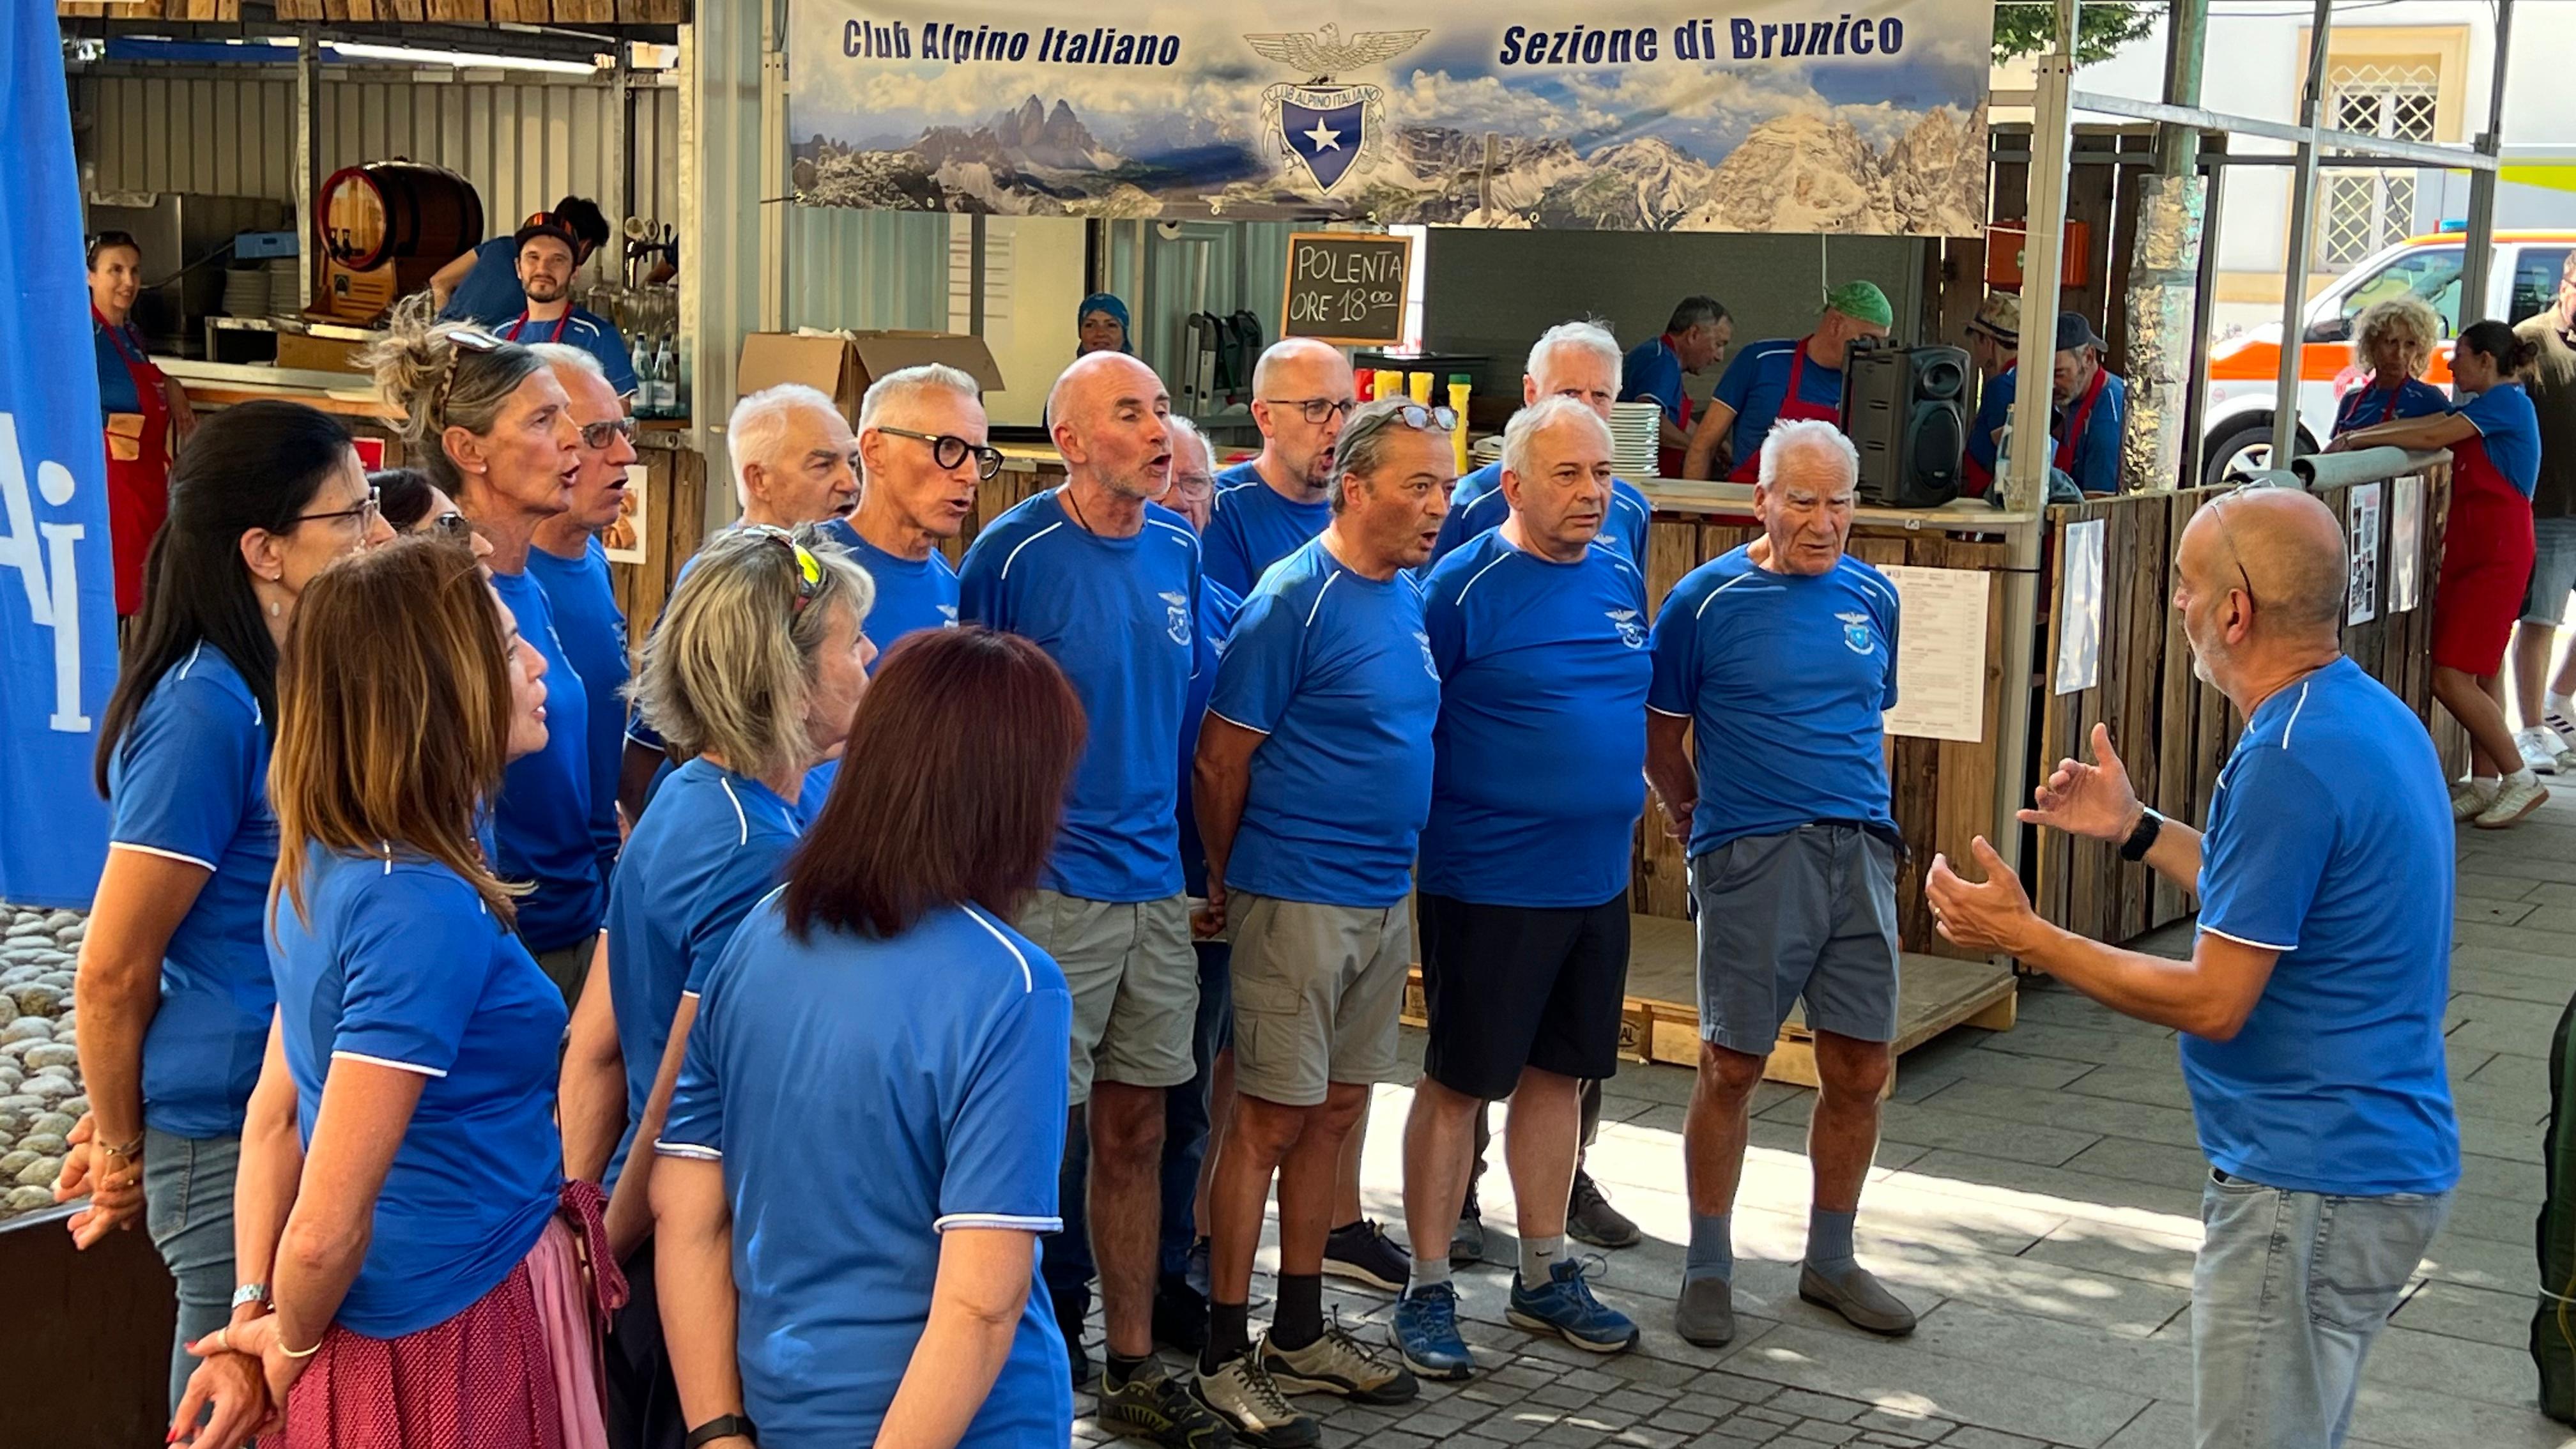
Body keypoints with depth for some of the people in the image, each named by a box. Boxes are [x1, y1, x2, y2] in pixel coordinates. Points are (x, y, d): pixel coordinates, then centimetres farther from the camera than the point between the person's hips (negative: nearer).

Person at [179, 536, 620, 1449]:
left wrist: (253, 1313, 6)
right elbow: (326, 1229, -26)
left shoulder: (324, 869, 1)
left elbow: (275, 1114, 7)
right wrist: (290, 1353, -9)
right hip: (463, 1337, -8)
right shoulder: (423, 908, -27)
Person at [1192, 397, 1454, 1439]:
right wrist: (1227, 886, -2)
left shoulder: (1410, 597, 9)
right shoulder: (1296, 599, -16)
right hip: (1297, 901, -8)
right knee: (1271, 1119, -2)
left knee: (1335, 1112, 14)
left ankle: (1301, 1334, 25)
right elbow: (1221, 759, -13)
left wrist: (1397, 870, 17)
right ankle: (1223, 1353, 9)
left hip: (1386, 897, 8)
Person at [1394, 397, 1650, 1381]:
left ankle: (1545, 1276, 29)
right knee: (1458, 1080, 2)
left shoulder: (1621, 578, 8)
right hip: (1488, 882, -6)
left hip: (1597, 879, 7)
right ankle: (1427, 1292, 13)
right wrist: (1437, 824, -10)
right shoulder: (1463, 586, -12)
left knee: (1558, 1071, 15)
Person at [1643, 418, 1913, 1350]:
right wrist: (1693, 816, 12)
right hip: (1750, 855, -4)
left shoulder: (1871, 597, 10)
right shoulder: (1708, 599, -4)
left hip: (1860, 851, 5)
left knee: (1860, 1071, 8)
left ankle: (1830, 1261, 25)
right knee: (1732, 1068, 1)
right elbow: (1662, 730, 4)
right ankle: (1708, 1270, 15)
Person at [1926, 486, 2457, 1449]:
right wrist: (2137, 830, 20)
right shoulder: (2373, 718, 8)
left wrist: (2021, 937, -13)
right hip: (2385, 1161, 10)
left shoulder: (2290, 760, -23)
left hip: (2311, 1188, -10)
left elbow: (2213, 1002, -20)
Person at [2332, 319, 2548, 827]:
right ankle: (2485, 784, 15)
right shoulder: (2484, 406, 18)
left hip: (2495, 553, -10)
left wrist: (2360, 440, -12)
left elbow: (2434, 436, -18)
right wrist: (2354, 437, 4)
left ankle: (2521, 780, -5)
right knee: (2480, 673, 10)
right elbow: (2422, 425, 15)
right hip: (2472, 549, 10)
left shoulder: (2507, 401, -12)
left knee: (2451, 679, -12)